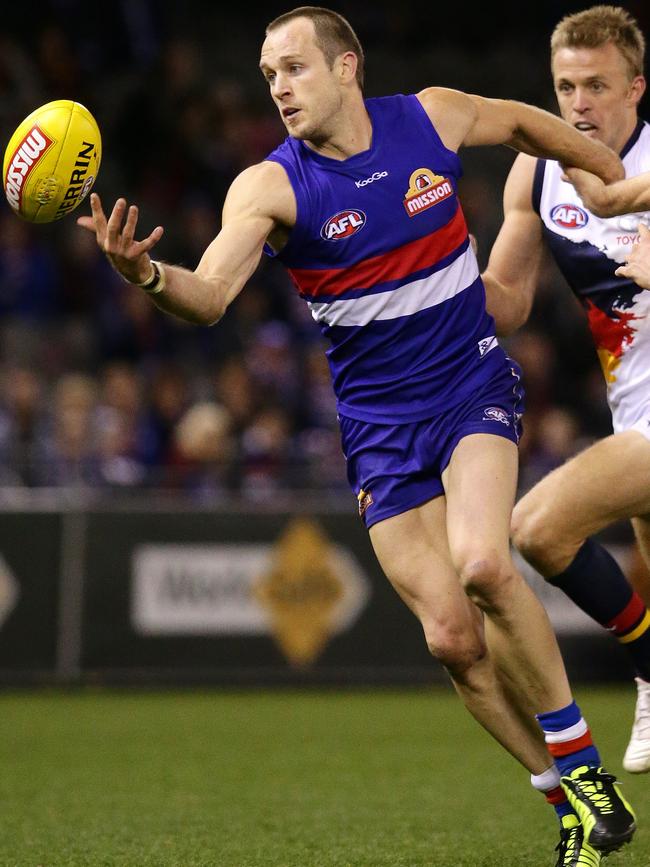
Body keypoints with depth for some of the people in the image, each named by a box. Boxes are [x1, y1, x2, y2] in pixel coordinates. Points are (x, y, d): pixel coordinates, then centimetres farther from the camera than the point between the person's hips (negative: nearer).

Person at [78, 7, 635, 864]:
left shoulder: (432, 117, -6)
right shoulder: (271, 186, -12)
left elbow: (528, 124, 16)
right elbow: (208, 297, -27)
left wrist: (619, 177, 27)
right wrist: (143, 271, -47)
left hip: (473, 383, -1)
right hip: (380, 422, 1)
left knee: (480, 562, -27)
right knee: (452, 636, -5)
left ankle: (580, 760, -11)